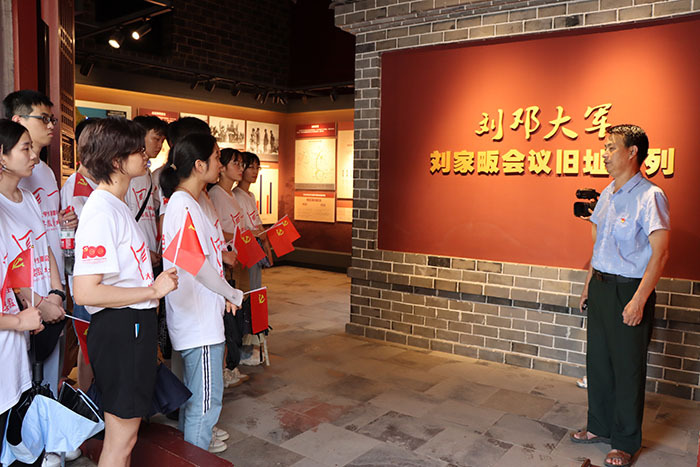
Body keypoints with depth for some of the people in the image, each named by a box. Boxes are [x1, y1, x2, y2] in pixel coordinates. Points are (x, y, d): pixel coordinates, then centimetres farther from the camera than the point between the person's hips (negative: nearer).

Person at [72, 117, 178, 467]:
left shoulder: (115, 205, 12)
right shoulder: (102, 213, -20)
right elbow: (85, 292, -27)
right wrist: (153, 290, -21)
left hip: (133, 325, 10)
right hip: (119, 329, -10)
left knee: (124, 430, 22)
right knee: (122, 437, 4)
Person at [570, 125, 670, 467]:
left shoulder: (650, 196, -14)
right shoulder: (607, 194, 10)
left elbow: (660, 252, -18)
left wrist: (638, 300, -21)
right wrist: (589, 284, 17)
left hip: (629, 289, -8)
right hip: (601, 287, 8)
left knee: (628, 368, 5)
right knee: (598, 360, 16)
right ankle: (600, 427, 33)